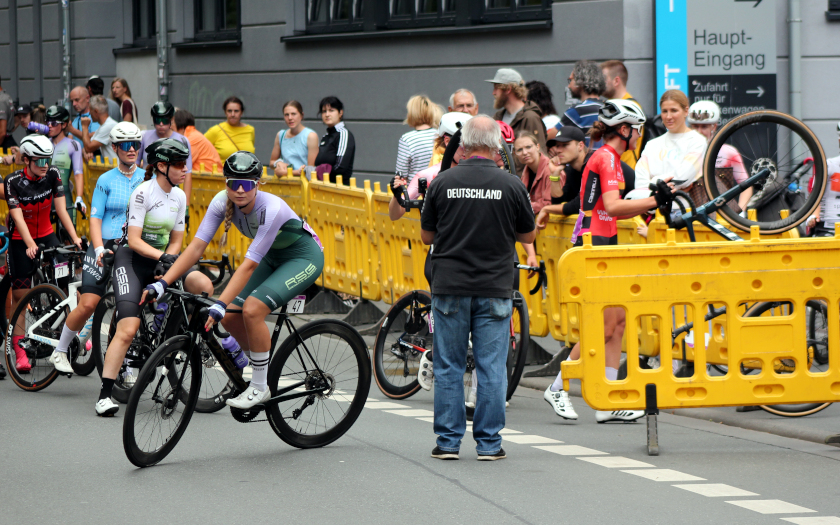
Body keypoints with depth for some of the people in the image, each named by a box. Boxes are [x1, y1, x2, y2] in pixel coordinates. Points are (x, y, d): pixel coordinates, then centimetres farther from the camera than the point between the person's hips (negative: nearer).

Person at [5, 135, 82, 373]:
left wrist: (75, 238, -19)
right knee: (20, 295, -2)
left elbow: (61, 209, -9)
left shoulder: (53, 175, -9)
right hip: (20, 241, -3)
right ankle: (20, 351, 4)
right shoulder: (13, 182, -17)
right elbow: (18, 217, -24)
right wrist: (30, 245, -38)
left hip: (46, 236, 3)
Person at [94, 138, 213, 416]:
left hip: (161, 259, 6)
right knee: (128, 329, -19)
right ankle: (105, 395, -18)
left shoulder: (179, 197, 6)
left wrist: (168, 265, -9)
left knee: (204, 285, -21)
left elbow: (176, 241, 9)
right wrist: (162, 256, -30)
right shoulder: (143, 192, -14)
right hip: (132, 258, -6)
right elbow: (134, 240, -18)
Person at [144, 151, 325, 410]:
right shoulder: (222, 201, -17)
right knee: (230, 318, -5)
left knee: (252, 308, -25)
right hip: (274, 257, 7)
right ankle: (263, 368, 19)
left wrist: (220, 305, -44)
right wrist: (162, 283, -29)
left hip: (304, 257, -7)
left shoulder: (271, 209, -34)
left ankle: (260, 388, -10)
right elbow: (196, 246, -19)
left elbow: (249, 264, -37)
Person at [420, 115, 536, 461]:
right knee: (492, 368, 5)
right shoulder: (511, 186, -5)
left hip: (449, 288, 1)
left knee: (448, 368, 8)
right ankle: (489, 442, 7)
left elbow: (426, 236, 7)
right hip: (495, 289, -1)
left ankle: (448, 441, 10)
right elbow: (528, 236, 8)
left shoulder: (443, 184, -3)